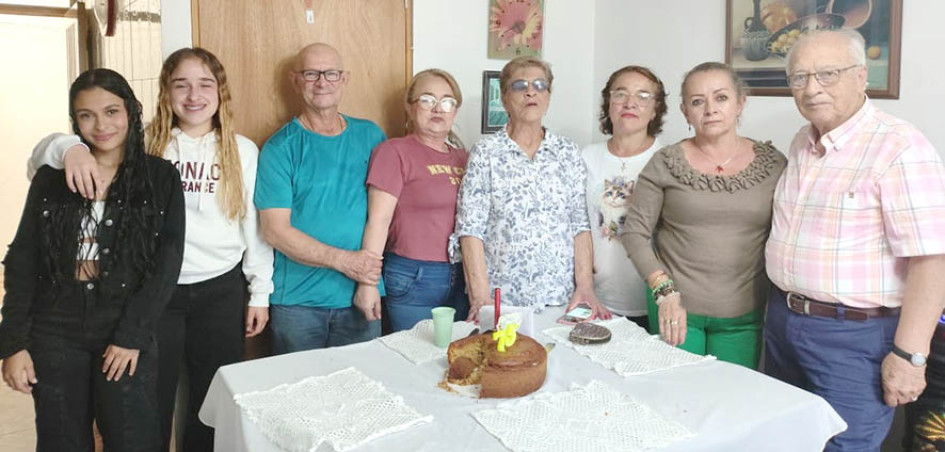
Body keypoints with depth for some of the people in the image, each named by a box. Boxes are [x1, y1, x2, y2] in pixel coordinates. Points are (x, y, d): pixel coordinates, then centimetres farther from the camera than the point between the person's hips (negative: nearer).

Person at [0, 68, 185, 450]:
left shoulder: (160, 177, 0)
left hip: (127, 334, -2)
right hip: (55, 335, 2)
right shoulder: (50, 178, 5)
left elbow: (167, 261, -6)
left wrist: (132, 335, -12)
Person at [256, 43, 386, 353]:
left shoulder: (370, 136, 6)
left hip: (361, 296, 3)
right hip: (298, 301, -2)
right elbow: (275, 231, -10)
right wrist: (342, 260, -17)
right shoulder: (279, 148, -4)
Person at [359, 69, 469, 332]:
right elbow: (379, 220, -11)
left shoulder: (461, 157, 11)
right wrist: (368, 282, -15)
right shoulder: (394, 152, -7)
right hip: (413, 280, -6)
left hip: (461, 278, 6)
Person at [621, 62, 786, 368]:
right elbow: (635, 233, -2)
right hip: (676, 310, -1)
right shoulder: (665, 164, -3)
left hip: (743, 317, 2)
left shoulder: (772, 164, 1)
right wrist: (665, 291, -10)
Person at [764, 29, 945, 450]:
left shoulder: (899, 147, -17)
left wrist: (909, 354, -21)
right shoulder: (802, 143, 8)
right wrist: (781, 306, 15)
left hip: (853, 335, -7)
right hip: (782, 320, 8)